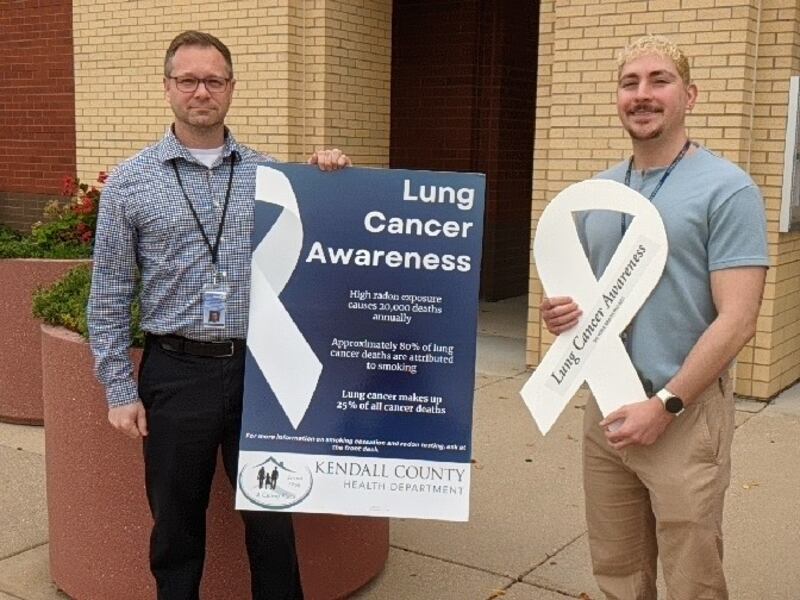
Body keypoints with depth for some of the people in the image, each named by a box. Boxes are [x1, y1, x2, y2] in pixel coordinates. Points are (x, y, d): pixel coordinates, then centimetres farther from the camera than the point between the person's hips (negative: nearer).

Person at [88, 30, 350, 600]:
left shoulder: (270, 175, 5)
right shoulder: (130, 183, 1)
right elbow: (110, 297, 2)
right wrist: (120, 391, -2)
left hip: (259, 367, 1)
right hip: (176, 372, -1)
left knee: (272, 517, 10)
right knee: (176, 524, 12)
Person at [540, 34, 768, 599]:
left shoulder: (727, 190, -9)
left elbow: (737, 319, -15)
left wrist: (665, 404, -18)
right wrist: (561, 310, -3)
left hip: (686, 414, -5)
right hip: (606, 406, 6)